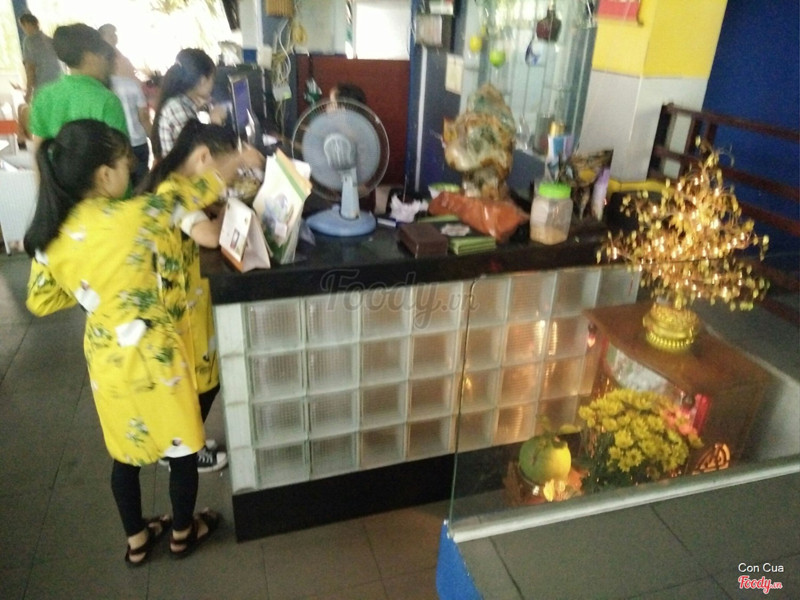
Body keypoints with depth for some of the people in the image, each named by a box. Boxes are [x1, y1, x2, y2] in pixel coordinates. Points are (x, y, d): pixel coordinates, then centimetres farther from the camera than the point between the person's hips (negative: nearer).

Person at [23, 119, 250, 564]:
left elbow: (40, 302, 6)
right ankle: (183, 533, 36)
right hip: (154, 357, -5)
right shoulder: (135, 216, -21)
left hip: (105, 359, 5)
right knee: (181, 447, 17)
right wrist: (228, 166, 9)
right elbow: (193, 197, -7)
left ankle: (136, 540, 40)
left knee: (124, 450, 23)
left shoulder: (49, 234, -5)